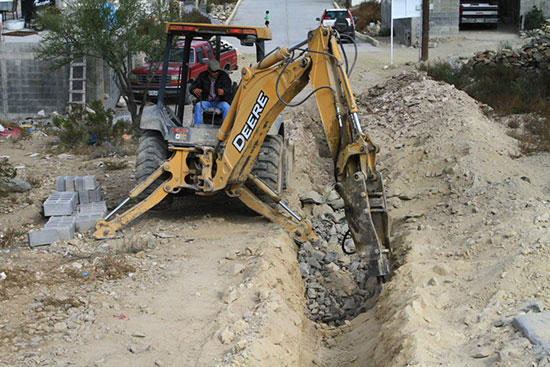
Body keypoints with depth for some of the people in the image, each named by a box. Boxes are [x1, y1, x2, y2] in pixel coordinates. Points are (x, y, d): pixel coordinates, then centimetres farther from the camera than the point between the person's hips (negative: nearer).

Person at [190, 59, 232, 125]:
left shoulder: (224, 75, -1)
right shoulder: (202, 76, 3)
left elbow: (228, 89, -12)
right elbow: (193, 86, -1)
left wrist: (223, 92, -39)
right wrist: (194, 90, -29)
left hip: (220, 101, -1)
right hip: (206, 101, 1)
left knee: (226, 106, -32)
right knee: (198, 106, -28)